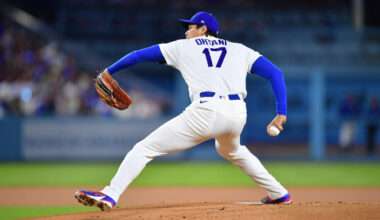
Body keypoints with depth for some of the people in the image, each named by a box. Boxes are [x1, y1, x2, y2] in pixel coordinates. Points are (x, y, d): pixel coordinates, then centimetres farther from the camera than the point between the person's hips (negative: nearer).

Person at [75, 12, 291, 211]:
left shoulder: (183, 47, 19)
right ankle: (279, 194, 38)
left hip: (206, 113, -5)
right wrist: (281, 113, 12)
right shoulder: (240, 50, 25)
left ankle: (110, 195, -15)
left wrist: (109, 71, 31)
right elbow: (275, 73, 16)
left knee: (144, 149, 0)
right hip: (237, 114, 5)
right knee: (232, 151, 39)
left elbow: (140, 55, 21)